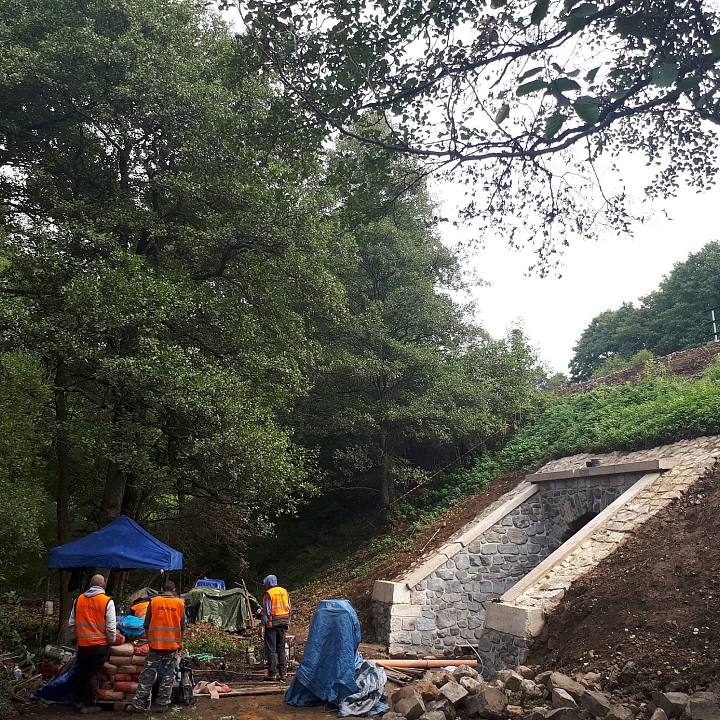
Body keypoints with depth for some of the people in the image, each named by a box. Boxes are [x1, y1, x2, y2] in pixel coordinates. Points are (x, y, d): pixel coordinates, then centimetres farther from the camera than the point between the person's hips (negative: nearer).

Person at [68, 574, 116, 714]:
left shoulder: (78, 600, 2)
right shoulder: (107, 601, -12)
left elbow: (72, 623, 11)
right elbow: (111, 626, -11)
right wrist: (111, 642, 3)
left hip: (82, 643, 4)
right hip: (100, 644, -4)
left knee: (81, 672, 18)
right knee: (94, 674, 5)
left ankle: (78, 700, 28)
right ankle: (88, 704, 9)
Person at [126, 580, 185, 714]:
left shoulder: (153, 602, 0)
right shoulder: (180, 603, 0)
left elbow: (147, 625, 4)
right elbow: (182, 626, 3)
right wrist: (180, 642, 16)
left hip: (155, 644, 0)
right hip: (172, 645, 0)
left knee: (148, 675, 5)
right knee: (168, 675, 7)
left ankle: (139, 704, 6)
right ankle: (163, 705, 9)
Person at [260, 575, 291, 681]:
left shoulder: (268, 594, -8)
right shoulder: (284, 592, 11)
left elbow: (266, 611, -13)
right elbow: (289, 609, 14)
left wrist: (262, 625, -10)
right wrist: (287, 623, 20)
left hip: (272, 623, -6)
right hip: (283, 623, 6)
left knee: (271, 649, 1)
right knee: (281, 648, 12)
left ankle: (272, 673, 2)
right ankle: (283, 673, 11)